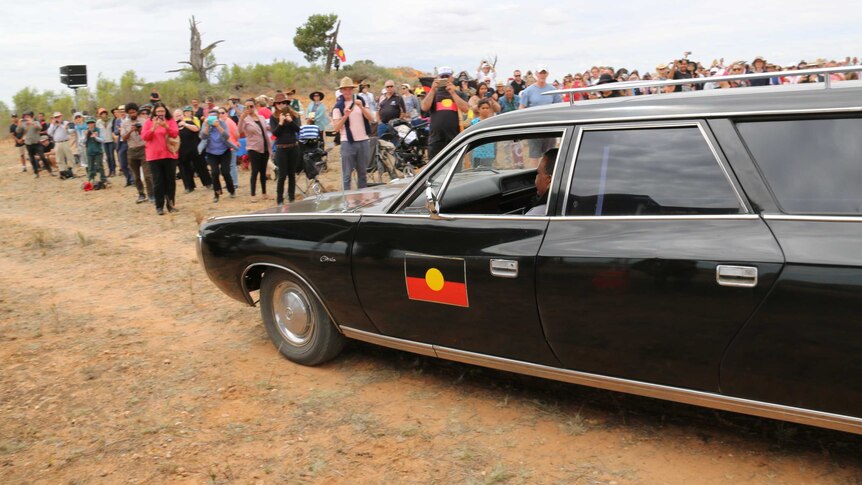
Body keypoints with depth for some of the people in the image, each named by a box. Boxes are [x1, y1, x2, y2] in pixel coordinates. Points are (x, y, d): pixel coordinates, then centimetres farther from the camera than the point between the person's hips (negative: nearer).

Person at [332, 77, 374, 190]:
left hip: (364, 141, 3)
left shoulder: (361, 101, 8)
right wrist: (345, 116, -19)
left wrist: (361, 107, -15)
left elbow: (371, 119, -1)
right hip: (347, 143, -3)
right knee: (347, 174, -3)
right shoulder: (338, 106, 1)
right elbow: (336, 128, -5)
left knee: (362, 173, 11)